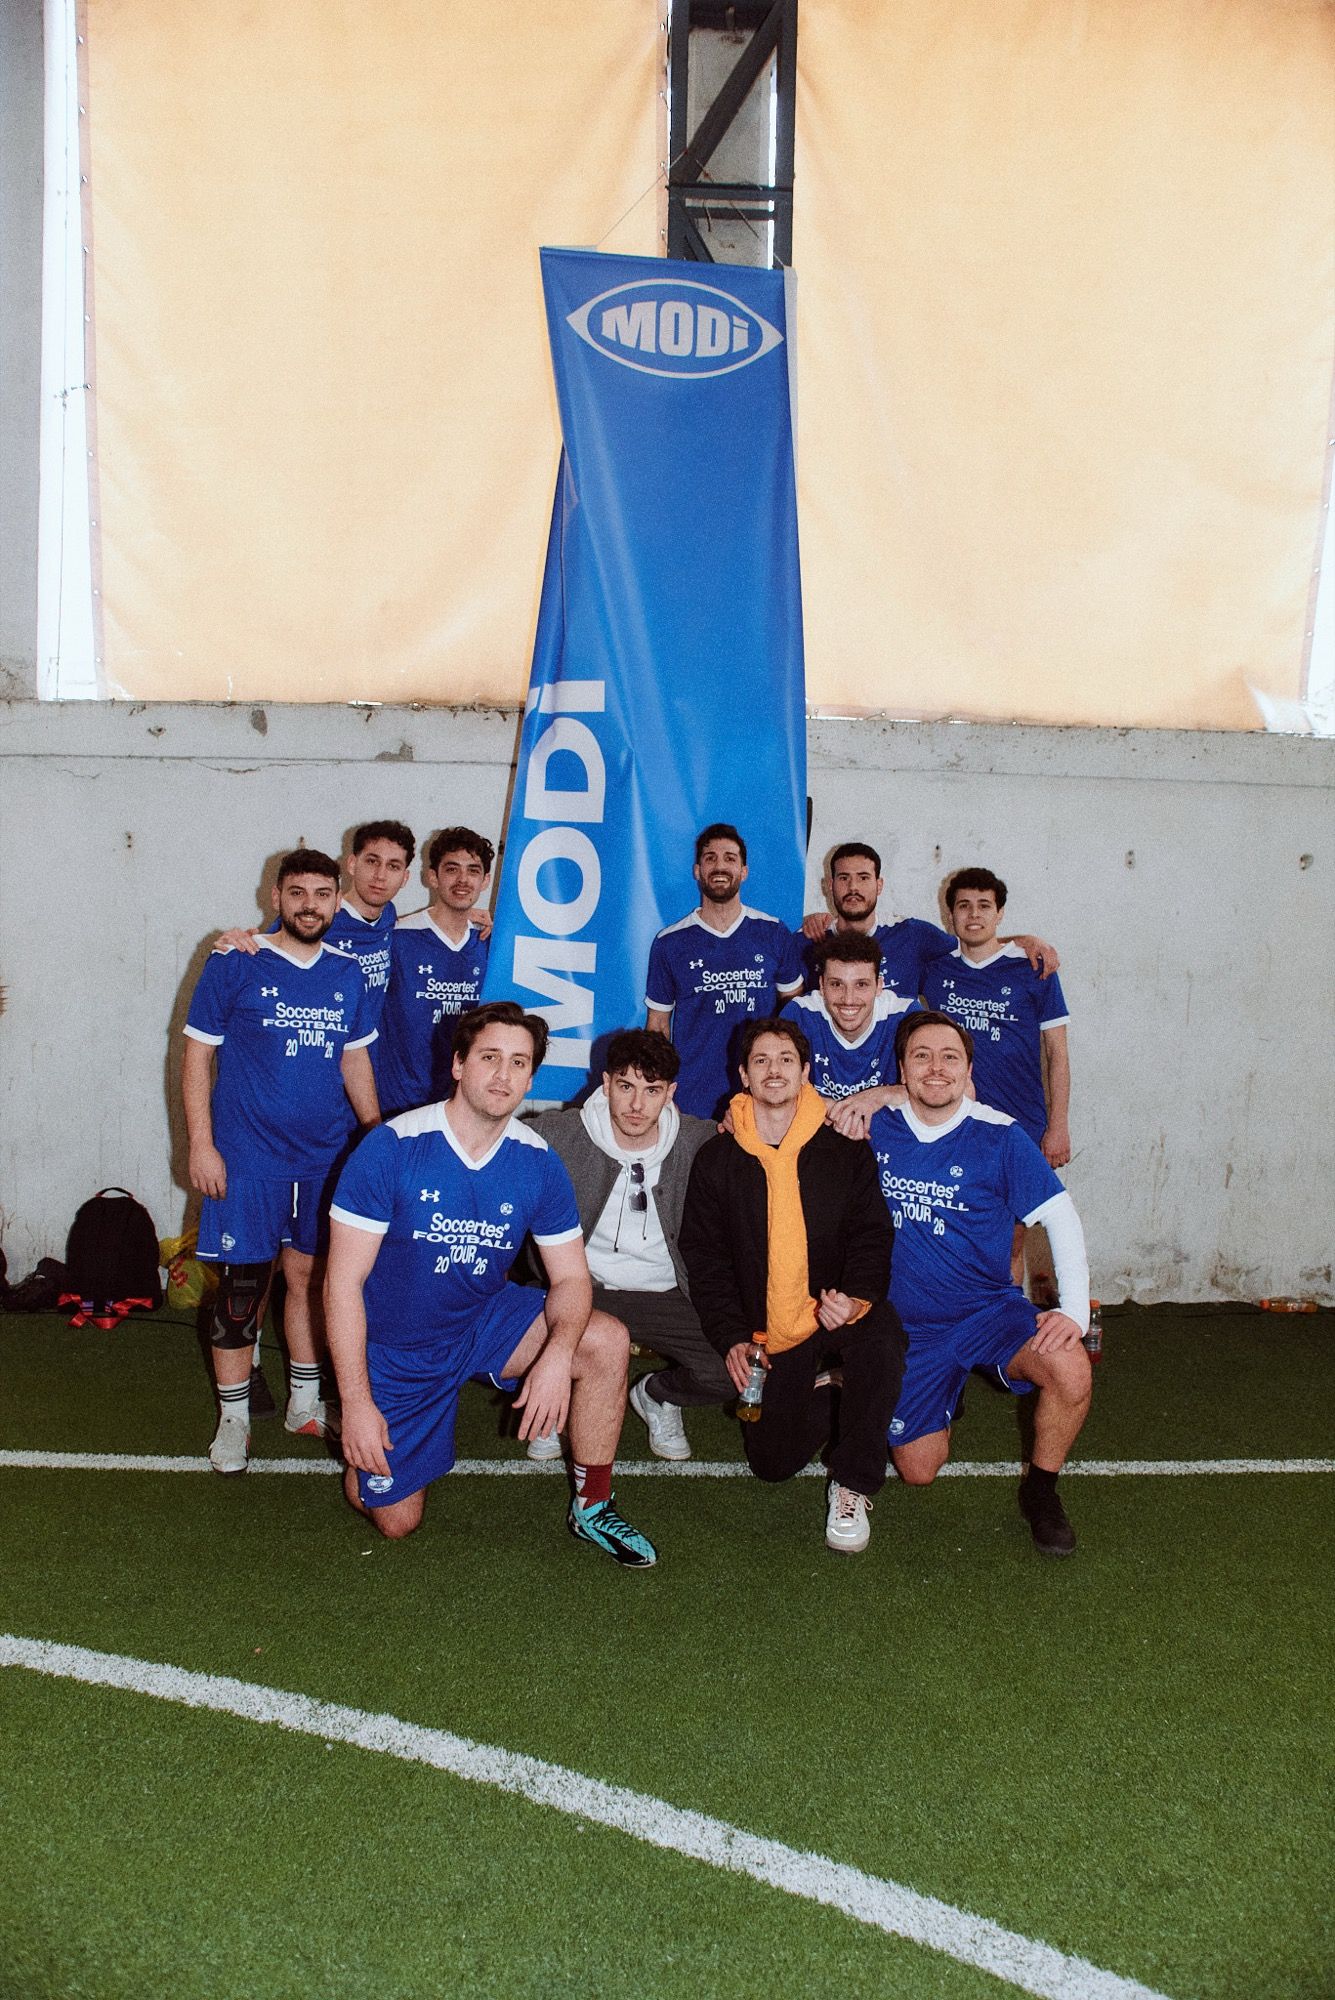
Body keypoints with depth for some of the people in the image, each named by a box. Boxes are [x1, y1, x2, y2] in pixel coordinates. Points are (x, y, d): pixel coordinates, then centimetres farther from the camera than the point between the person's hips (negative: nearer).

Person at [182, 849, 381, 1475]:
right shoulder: (233, 966, -5)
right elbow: (196, 1054, -4)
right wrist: (201, 1143, -10)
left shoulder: (347, 974, 7)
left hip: (327, 1157, 4)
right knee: (243, 1283, -1)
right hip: (248, 1158, -4)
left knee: (309, 1274, 12)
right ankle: (233, 1418, 13)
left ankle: (305, 1403, 27)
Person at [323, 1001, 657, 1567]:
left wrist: (557, 1353, -29)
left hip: (485, 1321, 3)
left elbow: (571, 1277, -7)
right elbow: (343, 1283, -19)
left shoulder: (537, 1162, -12)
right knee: (396, 1522, 1)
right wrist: (356, 1403, -23)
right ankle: (362, 1440, 34)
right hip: (394, 1345, -3)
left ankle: (592, 1507, -1)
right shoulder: (391, 1148, -22)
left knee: (607, 1342, -20)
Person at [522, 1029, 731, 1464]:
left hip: (663, 1294, 1)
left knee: (732, 1370, -21)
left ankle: (656, 1395, 18)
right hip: (580, 1287, -1)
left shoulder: (698, 1141, -6)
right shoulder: (556, 1134, -10)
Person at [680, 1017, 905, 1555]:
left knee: (881, 1339, -36)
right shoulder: (717, 1159, 1)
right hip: (768, 1335, 2)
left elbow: (872, 1235, -2)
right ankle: (813, 1393, 28)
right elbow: (704, 1256, 3)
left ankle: (853, 1486, -14)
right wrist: (732, 1337, -8)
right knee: (773, 1463, -6)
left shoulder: (846, 1150, -1)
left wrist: (855, 1297, -23)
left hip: (836, 1314, -1)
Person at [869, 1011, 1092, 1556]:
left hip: (991, 1309, -1)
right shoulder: (876, 1127, -6)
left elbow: (1061, 1217, -11)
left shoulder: (999, 1136, -11)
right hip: (910, 1324, 2)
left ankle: (1040, 1489, -2)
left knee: (1070, 1371, -31)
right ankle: (944, 1399, 37)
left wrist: (1074, 1309, -21)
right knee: (918, 1471, 2)